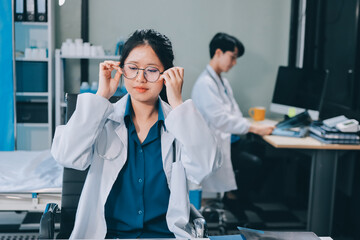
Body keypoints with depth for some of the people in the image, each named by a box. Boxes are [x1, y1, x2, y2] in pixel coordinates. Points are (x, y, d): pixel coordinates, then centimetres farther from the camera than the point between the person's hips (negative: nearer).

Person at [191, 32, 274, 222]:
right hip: (214, 146, -10)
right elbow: (220, 119, -24)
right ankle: (233, 198, 0)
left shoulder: (222, 81, 16)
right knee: (253, 163, -25)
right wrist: (254, 128, -24)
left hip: (229, 138, 10)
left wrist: (254, 126, 0)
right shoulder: (205, 84, -16)